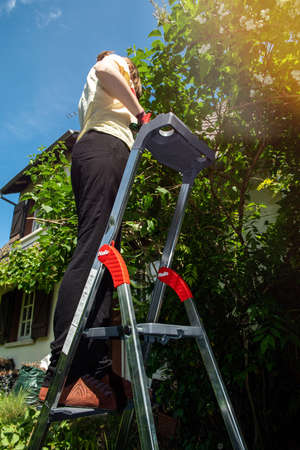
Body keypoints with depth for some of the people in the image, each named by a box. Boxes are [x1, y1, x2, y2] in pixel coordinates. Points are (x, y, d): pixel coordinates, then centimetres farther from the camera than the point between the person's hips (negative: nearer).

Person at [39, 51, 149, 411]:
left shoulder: (93, 98, 45)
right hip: (105, 147, -8)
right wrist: (139, 112, 4)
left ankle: (96, 374, -16)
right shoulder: (116, 63, 24)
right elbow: (105, 69, -1)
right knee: (92, 250, -25)